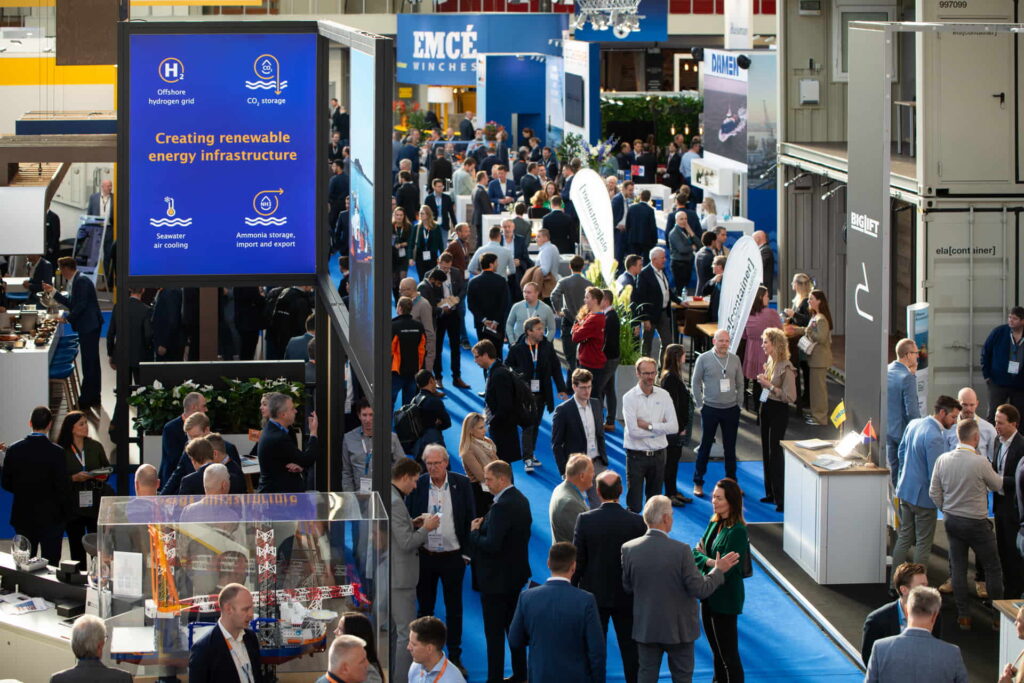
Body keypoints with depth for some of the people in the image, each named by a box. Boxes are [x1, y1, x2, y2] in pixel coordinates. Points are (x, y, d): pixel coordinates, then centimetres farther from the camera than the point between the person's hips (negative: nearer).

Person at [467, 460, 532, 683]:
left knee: (494, 632, -2)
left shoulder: (501, 507, -25)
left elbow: (492, 545, -29)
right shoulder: (521, 500, 6)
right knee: (514, 626, 19)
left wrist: (474, 532, -11)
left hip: (496, 579, -10)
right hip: (516, 573, 10)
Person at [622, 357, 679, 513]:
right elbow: (633, 431, -17)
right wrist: (660, 427, -8)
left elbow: (674, 427, -5)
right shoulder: (629, 398, -8)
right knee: (634, 505, -4)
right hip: (636, 455, -4)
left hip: (658, 455, 4)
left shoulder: (663, 395, 3)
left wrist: (649, 426, -13)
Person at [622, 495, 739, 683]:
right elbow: (700, 590, -15)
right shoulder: (681, 550, -21)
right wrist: (718, 570, 0)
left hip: (645, 628, 3)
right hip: (678, 628, -3)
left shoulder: (628, 549, -10)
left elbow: (627, 588, 1)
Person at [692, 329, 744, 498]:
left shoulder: (734, 359, 4)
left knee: (730, 447, 10)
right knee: (705, 446, 4)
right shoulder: (704, 359, -6)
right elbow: (695, 382, 0)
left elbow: (740, 383, 12)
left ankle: (732, 482, 19)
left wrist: (738, 403, 7)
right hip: (710, 408, -3)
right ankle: (698, 482, 12)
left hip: (731, 409, 3)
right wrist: (700, 404, -2)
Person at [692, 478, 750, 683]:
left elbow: (726, 569, -23)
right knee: (717, 651, 19)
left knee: (728, 655, 0)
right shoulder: (714, 524, 6)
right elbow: (696, 551, 7)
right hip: (709, 596, 9)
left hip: (724, 600, -9)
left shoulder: (737, 532, -20)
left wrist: (702, 557, -8)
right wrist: (708, 560, -14)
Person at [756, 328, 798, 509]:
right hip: (766, 408, 9)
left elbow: (790, 397, -22)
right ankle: (771, 493, 24)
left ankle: (781, 498, -1)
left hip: (778, 411, -9)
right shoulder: (770, 362, 6)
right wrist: (763, 381, 1)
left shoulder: (786, 368, -19)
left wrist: (770, 386, -21)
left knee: (775, 452, -6)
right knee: (766, 451, 14)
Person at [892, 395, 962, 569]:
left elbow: (902, 451, 15)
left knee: (904, 538, 17)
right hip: (923, 495, -9)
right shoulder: (935, 437, -26)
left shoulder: (913, 424, 2)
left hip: (905, 489, 9)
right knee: (923, 544, 3)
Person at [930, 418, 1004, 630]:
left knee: (958, 568, 12)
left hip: (952, 520, 5)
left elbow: (934, 493, 2)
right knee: (993, 568, 9)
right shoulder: (980, 463, -21)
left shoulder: (943, 460, -6)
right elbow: (999, 486, -5)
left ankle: (964, 615, 15)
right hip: (976, 523, -5)